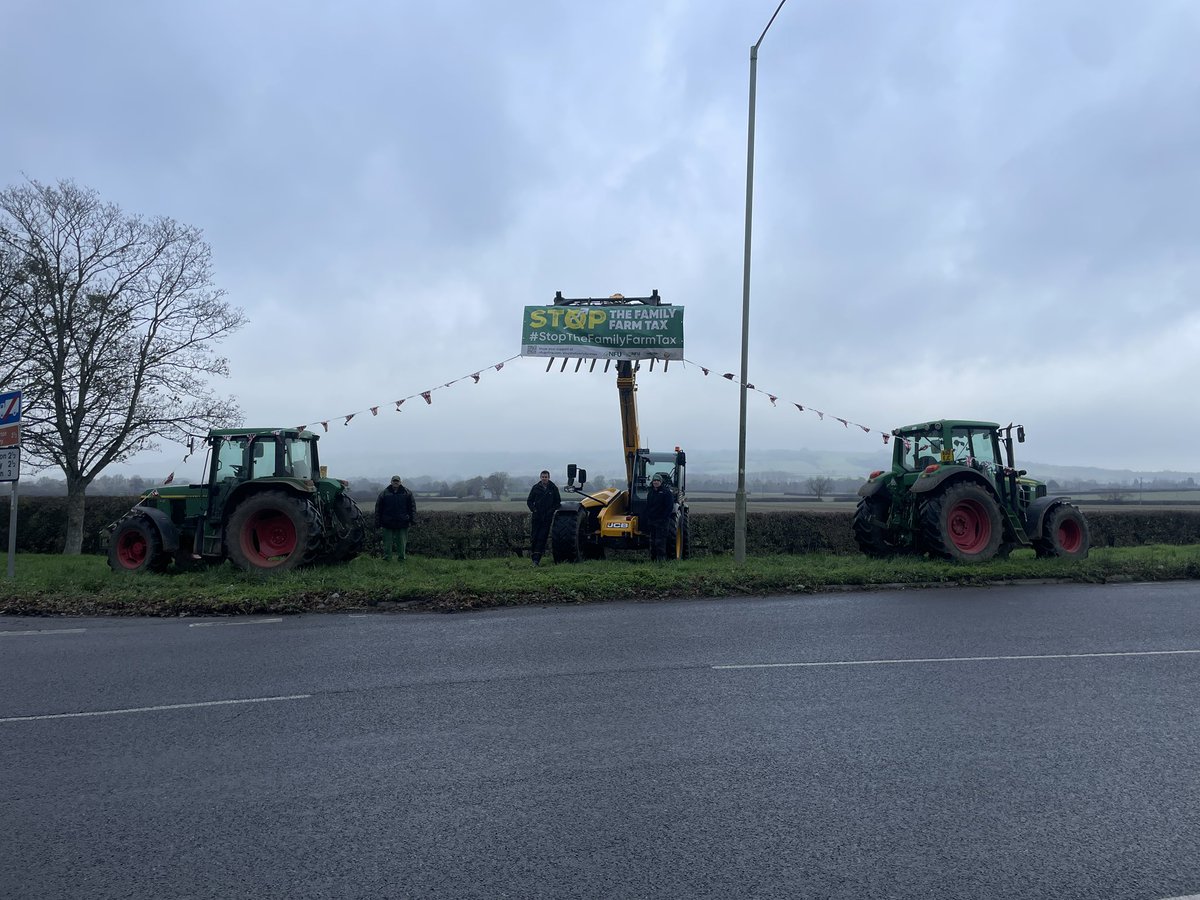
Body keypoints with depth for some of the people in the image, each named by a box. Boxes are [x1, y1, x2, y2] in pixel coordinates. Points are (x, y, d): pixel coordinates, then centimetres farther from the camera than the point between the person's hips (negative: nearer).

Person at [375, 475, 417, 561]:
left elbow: (412, 507, 5)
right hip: (388, 523, 0)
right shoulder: (384, 493, 5)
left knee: (402, 542, 5)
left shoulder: (407, 493, 5)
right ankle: (387, 558, 14)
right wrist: (378, 522, 2)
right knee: (387, 543, 6)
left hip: (402, 524, 0)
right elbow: (378, 508, 6)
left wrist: (412, 520, -3)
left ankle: (401, 558, 15)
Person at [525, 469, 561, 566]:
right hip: (537, 516, 1)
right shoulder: (535, 488, 6)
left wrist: (552, 510, -4)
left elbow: (558, 502, 10)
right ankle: (534, 556, 10)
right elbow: (529, 501, 12)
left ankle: (537, 558, -7)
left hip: (547, 517, -1)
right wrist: (533, 509, -5)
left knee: (542, 537, -6)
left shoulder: (553, 488, 4)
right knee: (534, 536, -1)